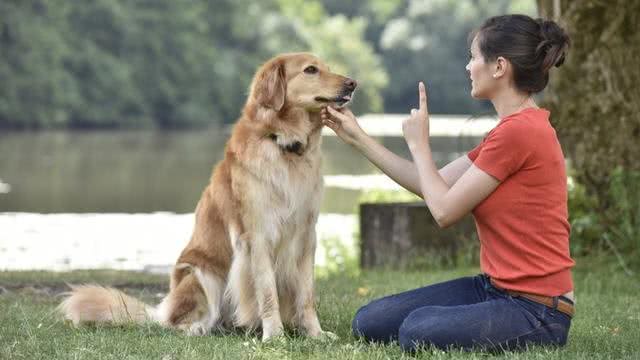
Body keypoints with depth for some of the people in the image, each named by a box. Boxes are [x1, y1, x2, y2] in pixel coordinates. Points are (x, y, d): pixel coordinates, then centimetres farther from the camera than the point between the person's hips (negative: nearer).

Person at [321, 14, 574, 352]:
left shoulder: (519, 131, -19)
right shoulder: (512, 129, 13)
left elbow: (444, 210, -14)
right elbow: (430, 186, 16)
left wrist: (418, 144, 1)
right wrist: (356, 137, 18)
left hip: (536, 309, -9)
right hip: (494, 287, 9)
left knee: (418, 331, -33)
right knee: (369, 323, 1)